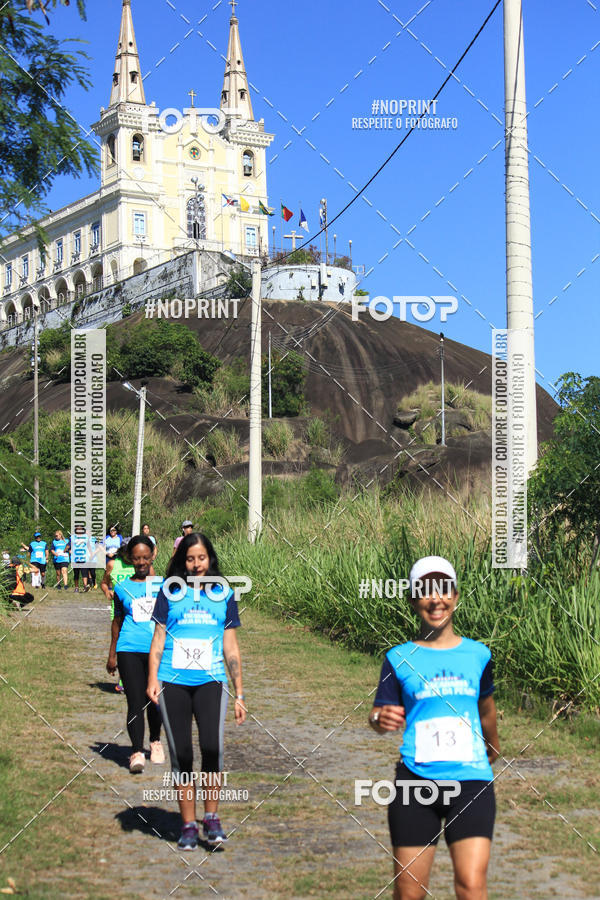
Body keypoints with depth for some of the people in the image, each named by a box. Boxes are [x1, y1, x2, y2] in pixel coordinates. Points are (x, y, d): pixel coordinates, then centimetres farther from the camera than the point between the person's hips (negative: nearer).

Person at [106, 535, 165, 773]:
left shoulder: (162, 584, 9)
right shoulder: (122, 588, 9)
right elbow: (117, 621, 17)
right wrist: (112, 654, 15)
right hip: (129, 650, -1)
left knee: (155, 700, 10)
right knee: (135, 701, -10)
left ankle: (155, 742, 32)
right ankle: (137, 752, -12)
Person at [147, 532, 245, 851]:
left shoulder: (223, 594, 13)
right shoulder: (170, 592, 10)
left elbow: (230, 647, 15)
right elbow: (158, 637, 10)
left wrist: (239, 695, 13)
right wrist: (152, 678, -4)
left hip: (210, 681, 0)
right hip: (173, 682, 0)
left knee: (212, 746, -18)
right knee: (181, 754, 1)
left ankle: (211, 819, -5)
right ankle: (188, 825, 11)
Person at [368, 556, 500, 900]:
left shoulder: (477, 654, 9)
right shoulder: (399, 658, 3)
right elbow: (380, 714, 2)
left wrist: (493, 745, 38)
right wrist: (380, 719, -21)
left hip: (471, 778, 1)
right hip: (416, 780, -1)